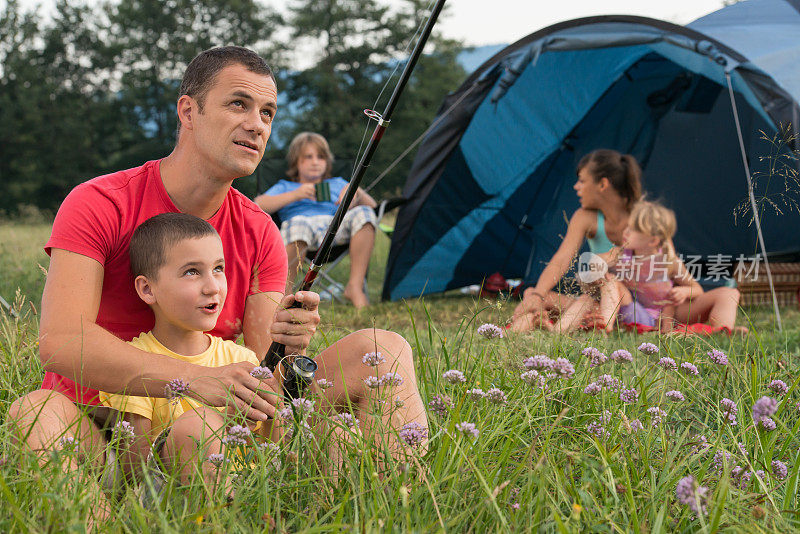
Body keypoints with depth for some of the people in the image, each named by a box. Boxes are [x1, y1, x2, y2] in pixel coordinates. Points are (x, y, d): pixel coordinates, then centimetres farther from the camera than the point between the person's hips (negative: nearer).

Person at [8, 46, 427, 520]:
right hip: (98, 423, -4)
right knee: (35, 413, -40)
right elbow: (59, 342, -26)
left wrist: (285, 347, -28)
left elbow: (257, 379, -2)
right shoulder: (97, 205, -11)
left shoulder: (260, 235, 3)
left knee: (382, 349, -8)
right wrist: (196, 378, -38)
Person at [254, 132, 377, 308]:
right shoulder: (284, 187, 33)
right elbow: (258, 204, 11)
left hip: (336, 226, 3)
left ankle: (355, 286, -31)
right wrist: (295, 195, 1)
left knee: (364, 213, -31)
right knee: (297, 223, -42)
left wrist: (357, 192, 4)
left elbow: (372, 206, 27)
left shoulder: (337, 184, 39)